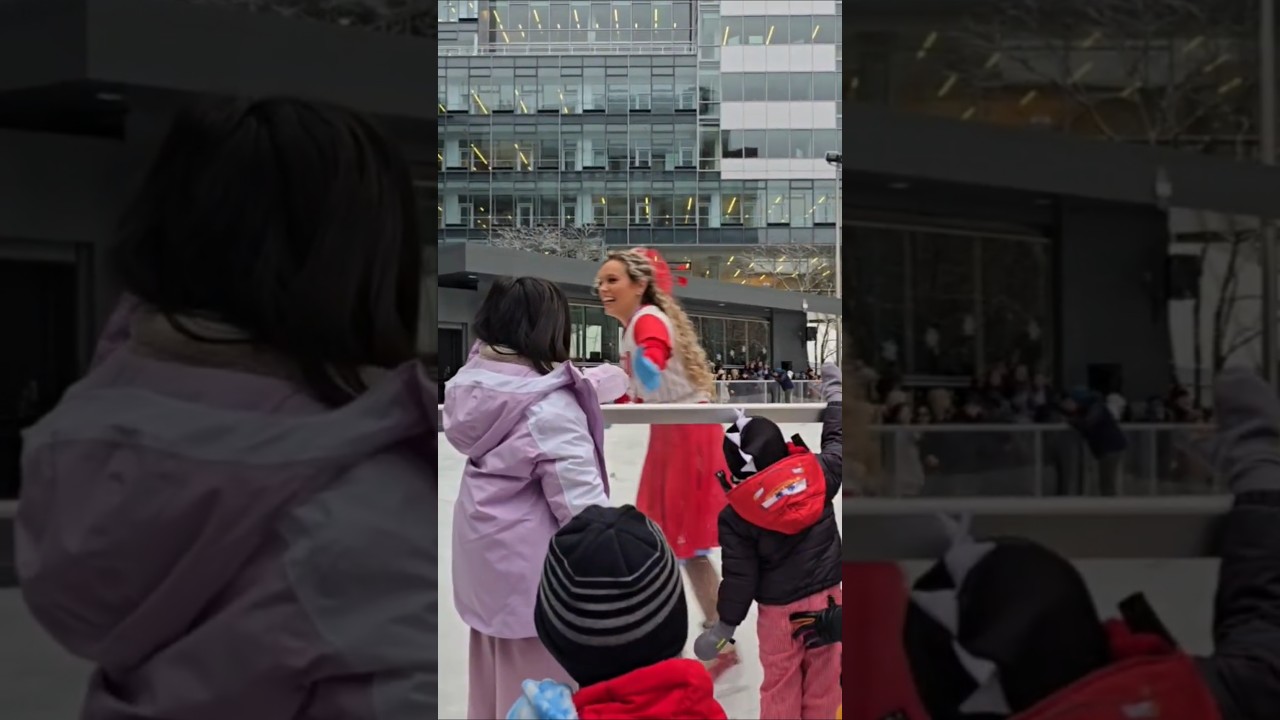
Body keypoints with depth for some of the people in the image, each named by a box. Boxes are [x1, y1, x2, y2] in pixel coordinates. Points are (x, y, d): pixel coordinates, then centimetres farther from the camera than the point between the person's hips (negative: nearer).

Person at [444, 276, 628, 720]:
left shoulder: (478, 378, -3)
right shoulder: (550, 411, -27)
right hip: (532, 567, -8)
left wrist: (618, 377, 25)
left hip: (484, 555, 8)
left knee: (493, 679, 25)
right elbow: (582, 503, -26)